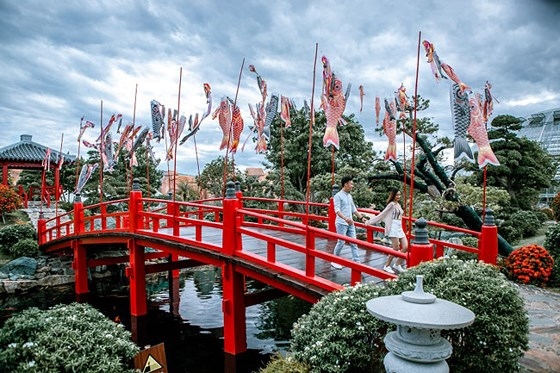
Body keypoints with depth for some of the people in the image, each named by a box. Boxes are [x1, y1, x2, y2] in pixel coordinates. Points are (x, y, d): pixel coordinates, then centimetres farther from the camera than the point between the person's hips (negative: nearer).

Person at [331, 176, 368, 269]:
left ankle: (356, 261, 10)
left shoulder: (350, 196, 12)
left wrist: (361, 217, 10)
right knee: (341, 242, -3)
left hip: (350, 223, 7)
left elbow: (354, 209, 19)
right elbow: (337, 210, -22)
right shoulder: (338, 196, -12)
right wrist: (345, 218, -36)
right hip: (341, 223, -7)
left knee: (354, 243, 5)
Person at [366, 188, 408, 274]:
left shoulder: (399, 205, 17)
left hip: (400, 228, 8)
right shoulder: (391, 204, -7)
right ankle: (387, 266, 7)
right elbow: (382, 214, -6)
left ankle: (397, 265, 17)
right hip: (393, 228, -8)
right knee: (396, 249, -7)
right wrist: (370, 221, -7)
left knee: (405, 247, 2)